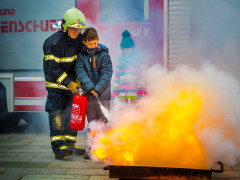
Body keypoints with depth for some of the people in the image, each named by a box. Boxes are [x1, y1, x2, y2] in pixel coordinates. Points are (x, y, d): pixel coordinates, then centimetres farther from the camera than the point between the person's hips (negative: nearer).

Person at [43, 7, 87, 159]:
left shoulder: (79, 39, 0)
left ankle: (69, 144, 17)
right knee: (57, 113, -13)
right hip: (56, 83, -6)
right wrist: (68, 83, -20)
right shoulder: (53, 42, -19)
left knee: (73, 113, 7)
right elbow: (52, 69, -19)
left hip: (73, 81, 6)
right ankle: (58, 147, -13)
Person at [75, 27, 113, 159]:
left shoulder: (104, 55, 0)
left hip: (103, 94, -2)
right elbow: (81, 73, -7)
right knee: (91, 123, 9)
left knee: (103, 122, 2)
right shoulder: (81, 56, 5)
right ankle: (92, 149, 17)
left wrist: (98, 89, -19)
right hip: (89, 95, 2)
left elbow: (106, 74, -7)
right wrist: (90, 88, -21)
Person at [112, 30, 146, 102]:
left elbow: (143, 78, 0)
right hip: (122, 97, 3)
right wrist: (114, 96, 12)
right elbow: (116, 79, 17)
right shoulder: (120, 62, 15)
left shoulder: (139, 62, 4)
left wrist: (141, 95, -8)